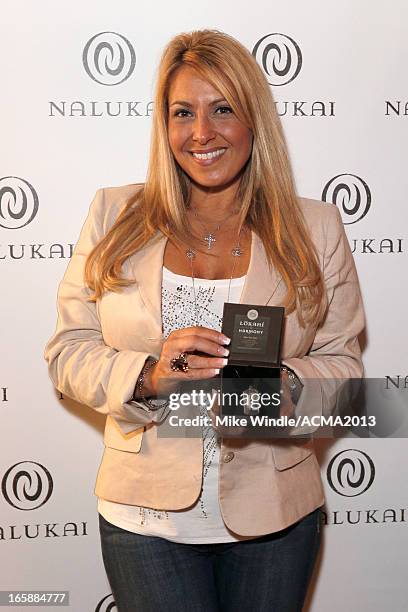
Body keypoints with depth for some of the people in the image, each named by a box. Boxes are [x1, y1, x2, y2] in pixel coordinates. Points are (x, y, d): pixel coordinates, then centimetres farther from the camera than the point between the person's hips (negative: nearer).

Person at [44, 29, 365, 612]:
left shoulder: (315, 227, -1)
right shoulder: (115, 214, -1)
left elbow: (341, 362, 0)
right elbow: (68, 350, -2)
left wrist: (282, 387, -21)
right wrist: (148, 376, -21)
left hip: (274, 517, 1)